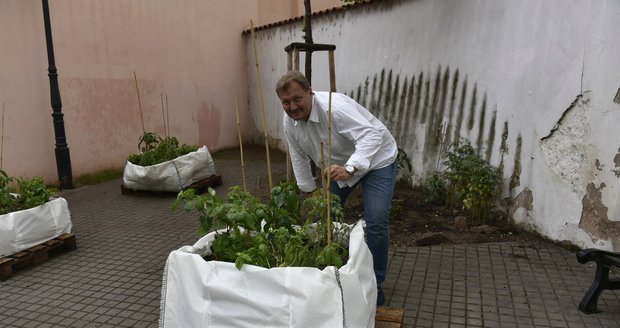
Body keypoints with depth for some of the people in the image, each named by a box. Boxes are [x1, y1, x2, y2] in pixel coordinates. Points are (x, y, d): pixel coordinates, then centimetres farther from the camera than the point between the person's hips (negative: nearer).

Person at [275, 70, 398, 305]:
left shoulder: (333, 107, -34)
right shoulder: (290, 122, -10)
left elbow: (370, 135, -44)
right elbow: (299, 157, 2)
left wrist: (349, 169, -57)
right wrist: (310, 190, 2)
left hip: (376, 159, -7)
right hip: (340, 165, 7)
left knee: (376, 220, -17)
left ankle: (374, 283, 2)